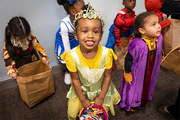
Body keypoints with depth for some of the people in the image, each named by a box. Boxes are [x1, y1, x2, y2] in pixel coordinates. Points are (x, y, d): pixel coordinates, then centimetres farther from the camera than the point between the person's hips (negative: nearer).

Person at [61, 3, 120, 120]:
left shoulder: (106, 54, -26)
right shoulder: (72, 56, -27)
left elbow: (107, 77, -13)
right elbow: (75, 80, -15)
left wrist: (101, 97, -7)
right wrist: (83, 99, -7)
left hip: (101, 90, 0)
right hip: (81, 91, 0)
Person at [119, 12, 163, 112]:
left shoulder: (158, 38, -15)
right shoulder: (136, 44, -36)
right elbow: (128, 59, -25)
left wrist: (161, 56, 25)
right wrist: (127, 73, -17)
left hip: (151, 72, 6)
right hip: (137, 73, -6)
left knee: (147, 86, 28)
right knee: (135, 87, 17)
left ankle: (143, 101, 58)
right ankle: (132, 104, 47)